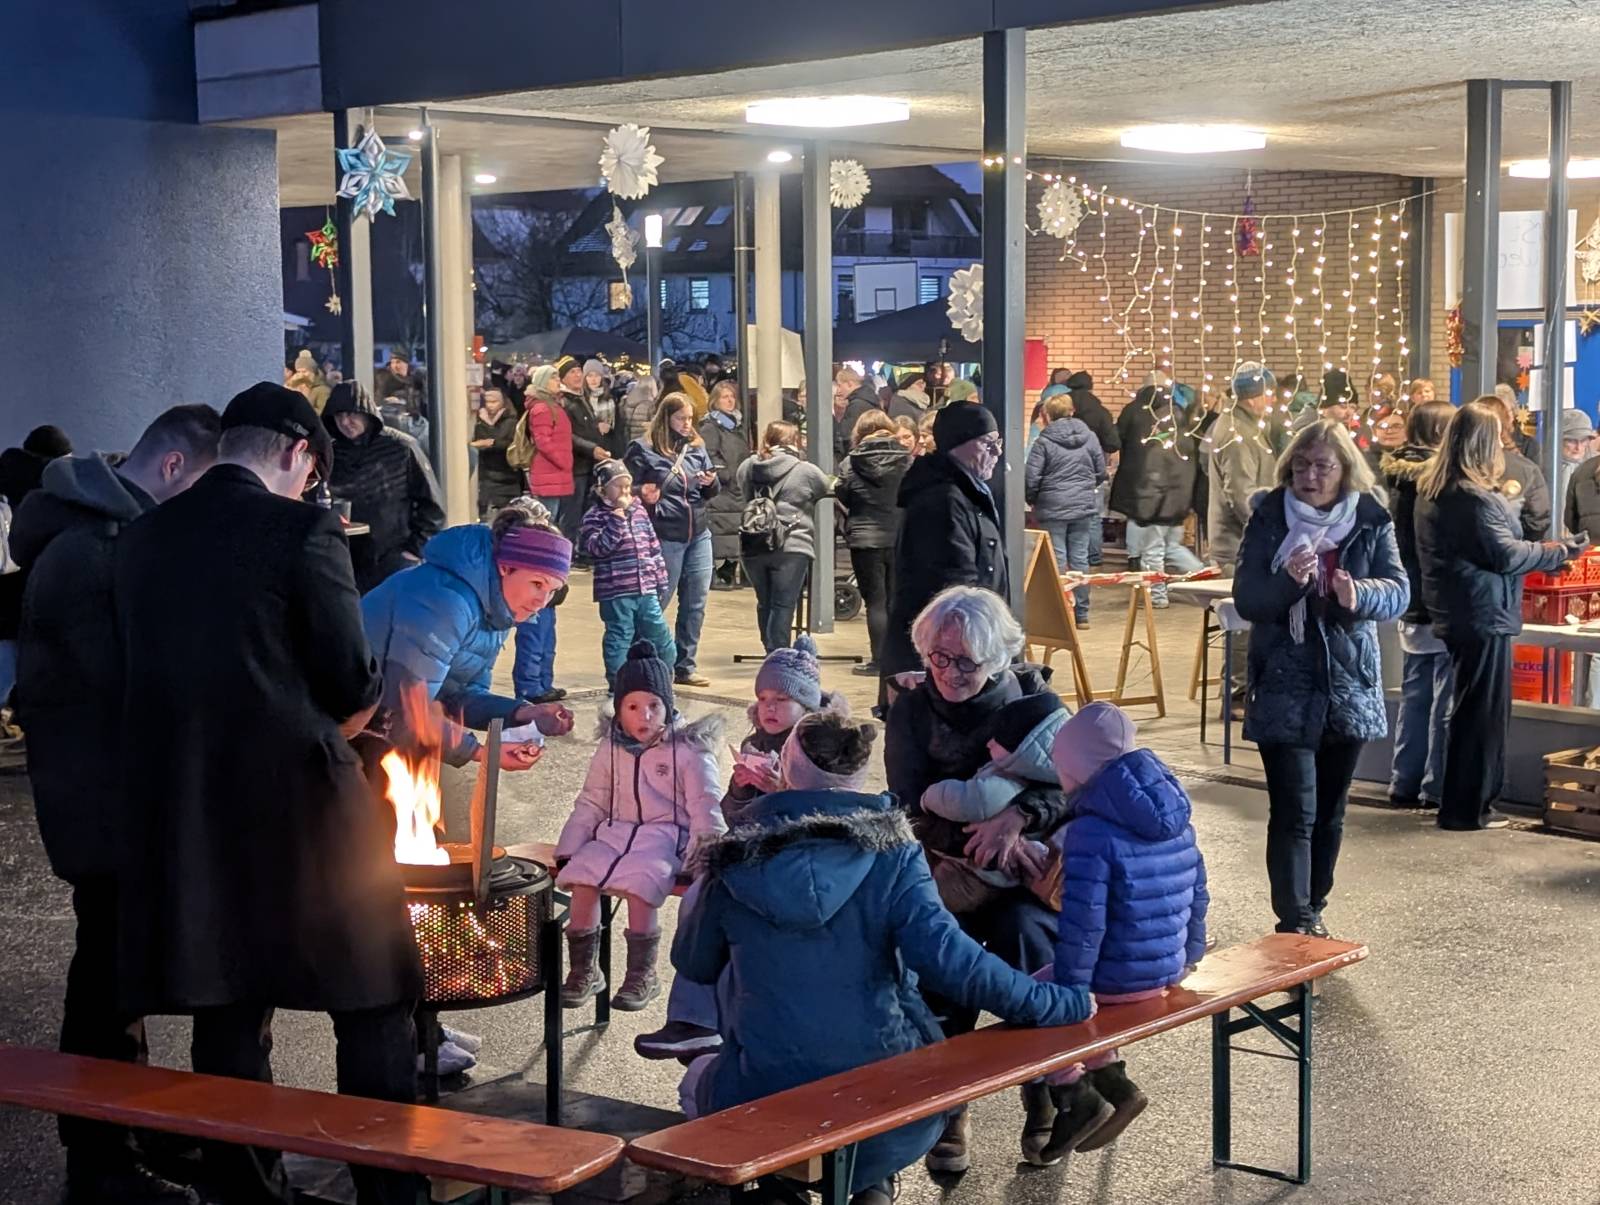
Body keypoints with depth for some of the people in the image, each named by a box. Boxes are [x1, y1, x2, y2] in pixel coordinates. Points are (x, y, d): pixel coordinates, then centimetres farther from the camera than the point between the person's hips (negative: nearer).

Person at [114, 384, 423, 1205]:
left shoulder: (140, 538, 8)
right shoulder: (301, 529, -9)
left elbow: (146, 671, 12)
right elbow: (353, 684, -9)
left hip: (180, 810, 6)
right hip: (299, 799, -5)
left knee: (227, 1019, 13)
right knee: (373, 1004, 7)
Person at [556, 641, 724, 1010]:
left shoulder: (688, 750, -3)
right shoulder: (610, 749, 12)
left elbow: (705, 809, -4)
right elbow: (590, 804, 16)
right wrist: (569, 850, 6)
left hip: (666, 837, -5)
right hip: (615, 832, 5)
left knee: (639, 886, -32)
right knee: (581, 880, -21)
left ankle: (642, 975, -15)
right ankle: (584, 971, -5)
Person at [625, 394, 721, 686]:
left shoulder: (696, 447, 10)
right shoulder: (643, 450, -5)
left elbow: (710, 493, 14)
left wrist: (711, 482, -7)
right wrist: (645, 497, -19)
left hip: (699, 533, 5)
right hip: (665, 536, -5)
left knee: (696, 604, 8)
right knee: (657, 601, 2)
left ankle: (685, 666, 18)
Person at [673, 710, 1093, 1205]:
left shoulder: (737, 861, -4)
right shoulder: (889, 855, -10)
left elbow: (693, 964, 10)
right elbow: (946, 957, -20)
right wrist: (1056, 1003, -11)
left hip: (765, 1093, 0)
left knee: (700, 1078, 35)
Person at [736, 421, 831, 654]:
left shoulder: (747, 468, 9)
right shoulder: (806, 471, -2)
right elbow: (828, 490, 14)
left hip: (754, 547, 4)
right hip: (791, 547, -4)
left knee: (765, 603, 15)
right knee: (783, 605, -4)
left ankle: (771, 653, 23)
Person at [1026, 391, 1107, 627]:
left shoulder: (1043, 442, -8)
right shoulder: (1089, 437, 3)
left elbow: (1032, 478, -10)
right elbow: (1101, 471, 9)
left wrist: (1032, 501, 8)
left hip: (1052, 509, -3)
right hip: (1085, 507, 3)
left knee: (1057, 561, 1)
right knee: (1080, 559, 8)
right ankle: (1081, 613, 11)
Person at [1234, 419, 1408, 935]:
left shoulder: (1371, 521, 0)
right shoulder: (1269, 519, -3)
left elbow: (1399, 591, -5)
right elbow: (1245, 599, -6)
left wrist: (1360, 596, -26)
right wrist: (1287, 581, -26)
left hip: (1349, 685, 3)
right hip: (1284, 687, -3)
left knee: (1329, 811, 13)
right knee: (1294, 811, -10)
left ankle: (1312, 909, 28)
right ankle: (1295, 923, -9)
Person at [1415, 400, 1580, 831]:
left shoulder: (1432, 490, 10)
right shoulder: (1477, 497, -19)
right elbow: (1507, 555, -18)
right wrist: (1560, 551, -6)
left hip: (1453, 613, 9)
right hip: (1484, 616, -9)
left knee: (1465, 710, 16)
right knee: (1484, 713, 0)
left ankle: (1459, 803, 22)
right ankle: (1468, 809, 5)